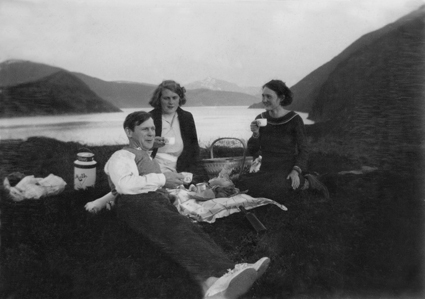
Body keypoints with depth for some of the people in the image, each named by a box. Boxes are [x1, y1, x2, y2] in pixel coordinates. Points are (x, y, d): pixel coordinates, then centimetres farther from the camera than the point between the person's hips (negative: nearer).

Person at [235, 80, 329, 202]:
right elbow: (252, 151, 4)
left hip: (287, 169, -5)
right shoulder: (260, 119, 3)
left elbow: (303, 150, -5)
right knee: (241, 186, -19)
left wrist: (296, 171, -20)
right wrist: (255, 134, -15)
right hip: (266, 170, 5)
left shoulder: (294, 119, -8)